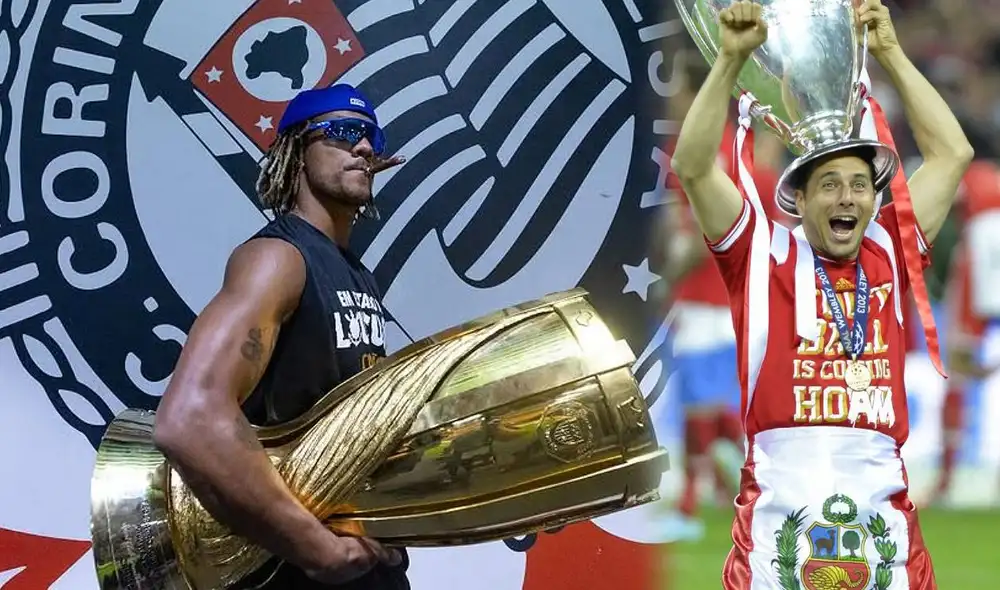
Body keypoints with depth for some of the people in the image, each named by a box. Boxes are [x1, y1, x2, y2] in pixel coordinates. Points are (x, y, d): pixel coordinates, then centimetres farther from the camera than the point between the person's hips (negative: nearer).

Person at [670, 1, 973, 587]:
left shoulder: (888, 252, 16)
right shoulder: (763, 253, 10)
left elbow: (953, 153, 18)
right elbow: (694, 168, 2)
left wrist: (890, 53, 15)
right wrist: (733, 59, -3)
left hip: (882, 500, 3)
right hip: (780, 500, -3)